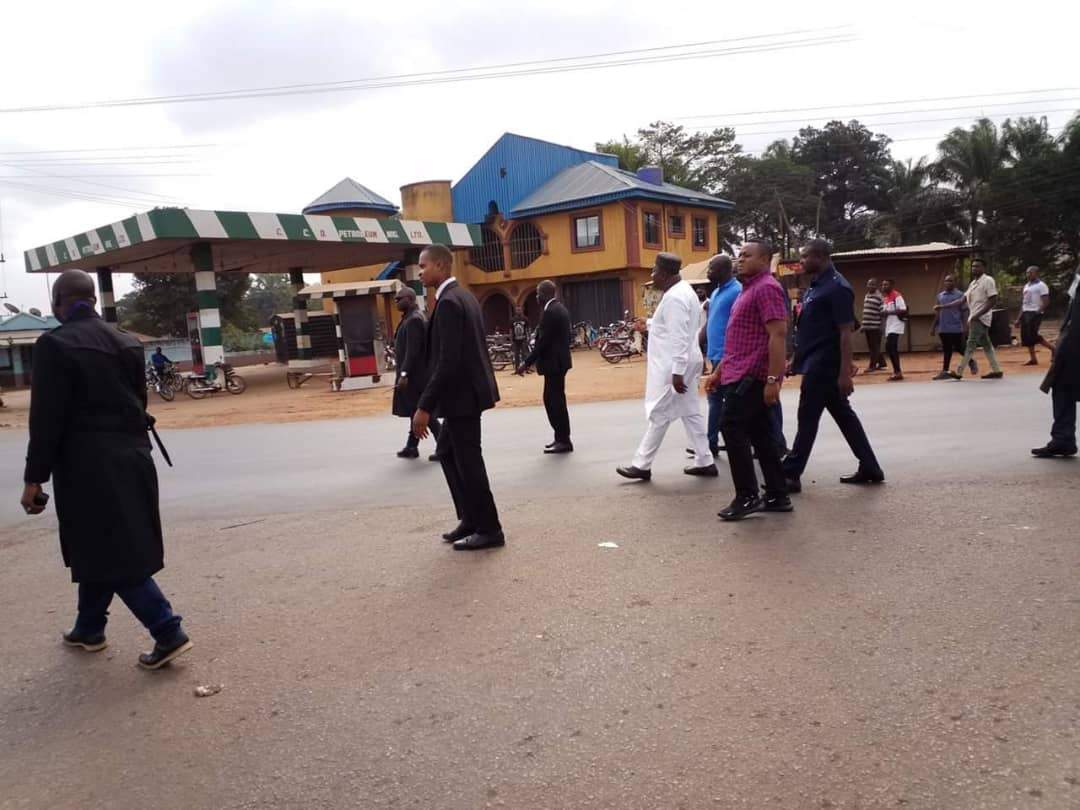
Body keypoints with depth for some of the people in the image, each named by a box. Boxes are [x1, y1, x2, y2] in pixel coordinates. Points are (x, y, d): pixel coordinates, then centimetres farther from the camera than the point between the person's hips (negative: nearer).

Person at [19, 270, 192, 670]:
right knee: (102, 548, 19)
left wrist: (34, 478, -8)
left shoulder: (55, 345, -12)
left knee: (111, 553, -1)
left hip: (89, 465, -7)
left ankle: (168, 632, -4)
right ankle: (89, 628, 33)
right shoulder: (127, 342, 8)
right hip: (131, 457, 7)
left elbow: (47, 418, -14)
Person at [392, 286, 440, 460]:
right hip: (414, 374, 10)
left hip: (414, 374, -10)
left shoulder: (414, 319, -17)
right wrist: (403, 372, 19)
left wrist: (404, 374, -25)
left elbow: (412, 350, -24)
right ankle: (411, 447, 22)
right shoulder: (411, 318, 14)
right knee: (417, 410, 14)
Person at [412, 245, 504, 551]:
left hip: (461, 394, -10)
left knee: (468, 461, 0)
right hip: (465, 390, 11)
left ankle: (489, 529, 12)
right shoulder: (462, 295, 12)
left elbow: (448, 360, -25)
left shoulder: (449, 302, -19)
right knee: (447, 453, 19)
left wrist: (424, 406, -23)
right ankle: (471, 518, 26)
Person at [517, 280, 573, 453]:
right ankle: (561, 437, 20)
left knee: (555, 400, -4)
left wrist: (527, 362, -16)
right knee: (554, 399, 14)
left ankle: (564, 440, 2)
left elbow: (543, 341, -21)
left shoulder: (550, 312, -18)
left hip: (553, 362, -10)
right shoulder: (559, 308, 13)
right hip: (558, 360, 10)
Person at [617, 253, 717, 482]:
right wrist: (648, 323, 30)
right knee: (690, 412, 12)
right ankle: (705, 462, 15)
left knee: (659, 415, -3)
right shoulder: (684, 290, 14)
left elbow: (678, 338, -24)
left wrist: (676, 372, -25)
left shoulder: (674, 297, -19)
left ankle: (642, 465, 5)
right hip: (684, 363, 10)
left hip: (673, 366, -10)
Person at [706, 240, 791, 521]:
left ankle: (747, 496, -5)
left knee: (732, 428, -11)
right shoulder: (749, 289, 21)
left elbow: (778, 335, -20)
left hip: (753, 375, -10)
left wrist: (773, 379, -26)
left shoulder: (766, 287, -12)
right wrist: (719, 371, 22)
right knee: (760, 433, 10)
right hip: (744, 373, 10)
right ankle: (777, 496, 14)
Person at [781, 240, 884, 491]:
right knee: (844, 415, 13)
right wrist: (798, 358, 20)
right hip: (816, 363, 10)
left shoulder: (837, 287, -15)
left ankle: (790, 475, 4)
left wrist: (845, 373, -22)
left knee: (807, 418, -3)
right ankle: (870, 468, 21)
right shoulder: (816, 286, 14)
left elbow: (846, 332, -19)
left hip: (824, 365, -10)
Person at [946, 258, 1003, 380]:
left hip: (980, 318, -9)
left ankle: (959, 372, -12)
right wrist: (942, 307, 10)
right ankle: (996, 371, 15)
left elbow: (993, 300, -16)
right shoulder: (973, 283, 16)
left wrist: (977, 315, -21)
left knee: (971, 344, -10)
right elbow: (963, 300, 16)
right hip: (974, 318, 9)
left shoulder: (988, 280, -9)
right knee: (986, 344, 10)